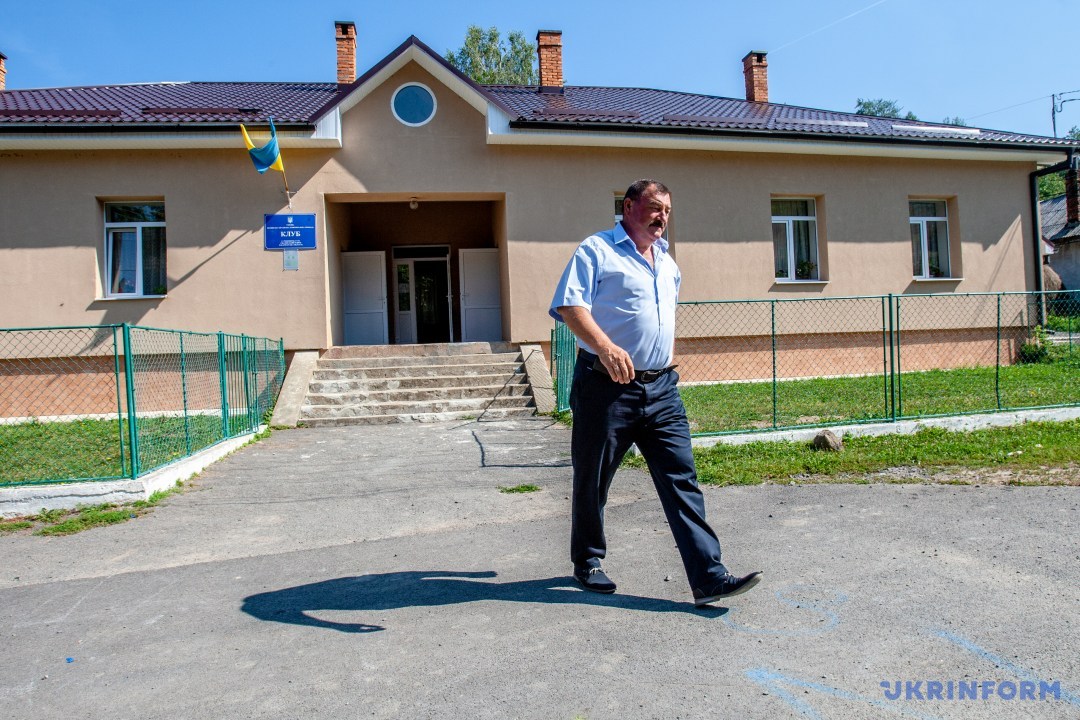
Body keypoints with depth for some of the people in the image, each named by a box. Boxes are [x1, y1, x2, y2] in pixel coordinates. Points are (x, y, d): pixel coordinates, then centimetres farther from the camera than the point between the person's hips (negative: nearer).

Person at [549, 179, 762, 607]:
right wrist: (604, 346, -29)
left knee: (682, 480, -1)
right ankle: (587, 562, 28)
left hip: (661, 388, 6)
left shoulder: (668, 263, 19)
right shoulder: (597, 250, -3)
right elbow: (569, 305, -16)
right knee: (592, 480, 8)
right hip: (606, 386, -5)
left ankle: (708, 577, 0)